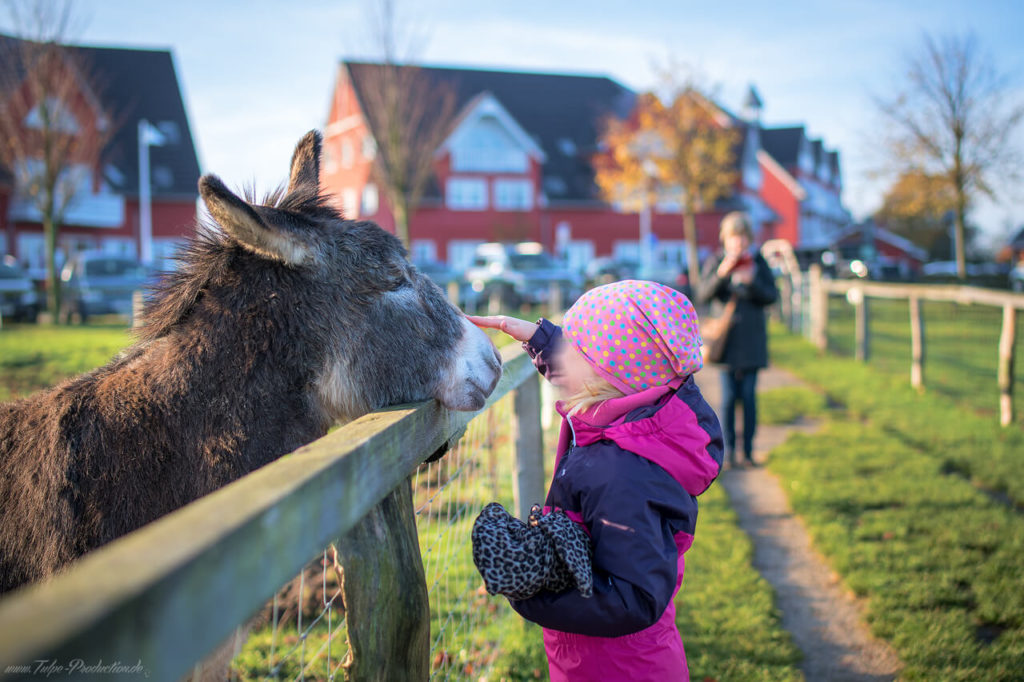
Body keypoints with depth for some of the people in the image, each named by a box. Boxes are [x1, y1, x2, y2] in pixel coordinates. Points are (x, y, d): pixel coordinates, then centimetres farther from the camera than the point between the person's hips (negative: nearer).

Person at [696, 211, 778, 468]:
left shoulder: (758, 262, 6)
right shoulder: (715, 263, 3)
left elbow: (772, 295, 2)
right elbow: (703, 296, -8)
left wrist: (752, 282, -15)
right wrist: (722, 273, -21)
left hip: (751, 340, 1)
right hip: (726, 338, -1)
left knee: (749, 396, 2)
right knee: (729, 397, -1)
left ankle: (748, 451, 9)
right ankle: (728, 450, 7)